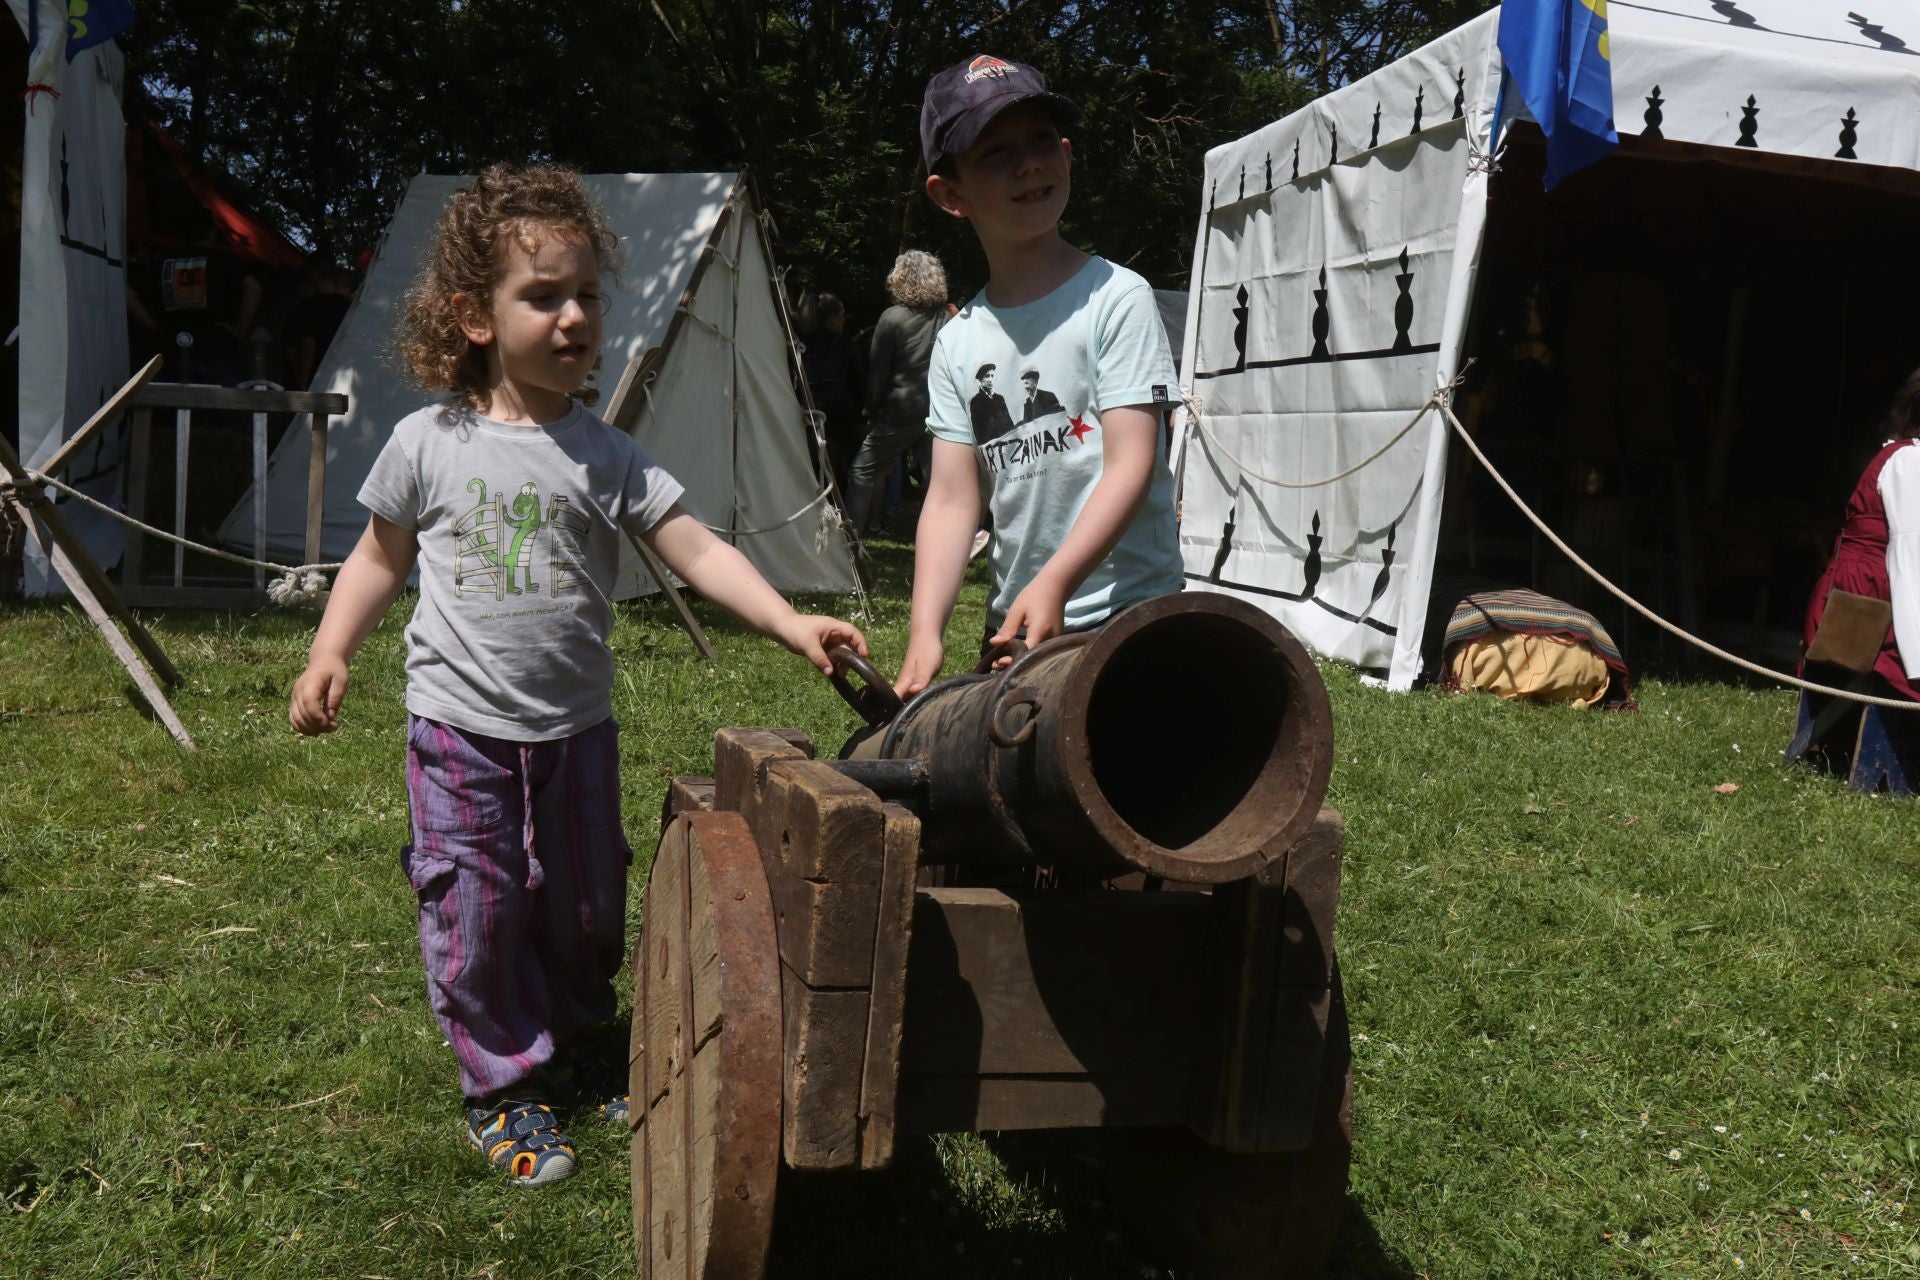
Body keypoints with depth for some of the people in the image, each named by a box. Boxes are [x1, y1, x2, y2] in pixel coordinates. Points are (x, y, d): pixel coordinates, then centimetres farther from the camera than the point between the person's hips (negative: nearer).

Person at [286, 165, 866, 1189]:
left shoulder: (607, 457, -4)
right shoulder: (428, 443, -4)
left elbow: (698, 551, -10)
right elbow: (382, 556, 9)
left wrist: (791, 624, -22)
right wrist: (330, 654, 1)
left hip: (575, 727, 2)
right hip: (460, 727, -1)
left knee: (584, 911, 14)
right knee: (476, 914, 3)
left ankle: (575, 1052, 38)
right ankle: (503, 1085, 22)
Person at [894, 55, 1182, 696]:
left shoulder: (1115, 296, -6)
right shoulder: (959, 340, 8)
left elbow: (1131, 465, -13)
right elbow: (952, 498, 3)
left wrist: (1054, 584, -26)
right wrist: (924, 634, -9)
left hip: (1125, 617, -5)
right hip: (1011, 626, 5)